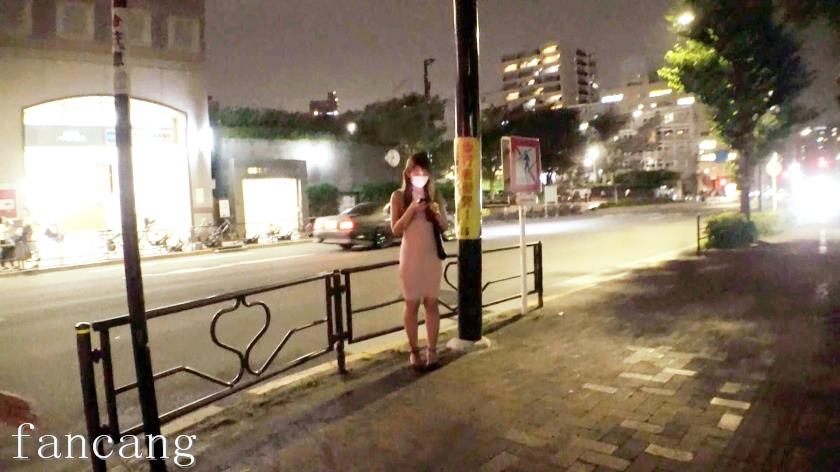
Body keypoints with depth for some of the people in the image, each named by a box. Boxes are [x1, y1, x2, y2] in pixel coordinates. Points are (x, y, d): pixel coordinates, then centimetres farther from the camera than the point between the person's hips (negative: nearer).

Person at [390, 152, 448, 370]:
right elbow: (396, 229, -6)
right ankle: (414, 351, 12)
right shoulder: (399, 196, -1)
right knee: (412, 304, 3)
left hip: (432, 255, 3)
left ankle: (432, 350, 12)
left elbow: (444, 228, 9)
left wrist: (436, 212, -10)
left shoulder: (435, 196, 7)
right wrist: (412, 209, -18)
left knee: (431, 303, 5)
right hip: (411, 256, -2)